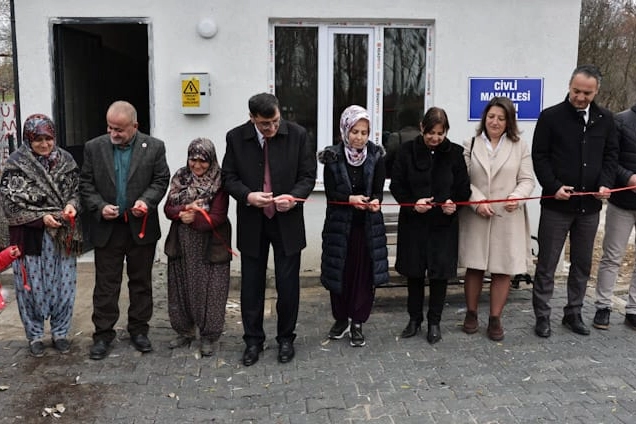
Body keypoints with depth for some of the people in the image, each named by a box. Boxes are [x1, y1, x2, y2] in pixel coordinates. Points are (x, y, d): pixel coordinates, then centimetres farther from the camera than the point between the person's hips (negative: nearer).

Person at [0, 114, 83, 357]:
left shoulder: (66, 160, 3)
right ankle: (35, 335, 24)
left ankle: (60, 332, 25)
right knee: (32, 286, 7)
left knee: (63, 285, 8)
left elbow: (76, 190, 8)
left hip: (63, 235, 3)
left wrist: (72, 205, -13)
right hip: (31, 235, -2)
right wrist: (41, 217, -18)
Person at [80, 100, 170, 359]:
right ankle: (103, 333, 17)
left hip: (141, 227, 0)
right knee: (106, 284, 6)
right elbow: (86, 184, 2)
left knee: (141, 282, 11)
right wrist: (99, 206, -13)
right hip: (107, 228, 0)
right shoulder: (94, 147, 1)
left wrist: (146, 200, -18)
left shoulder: (154, 147, -2)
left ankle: (138, 329, 24)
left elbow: (161, 180, -1)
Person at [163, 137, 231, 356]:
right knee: (181, 289, 13)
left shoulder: (219, 182, -9)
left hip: (210, 246, -4)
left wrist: (194, 218, -24)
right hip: (182, 245, 5)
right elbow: (168, 208, 1)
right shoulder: (180, 178, 5)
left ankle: (208, 337, 18)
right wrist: (185, 209, -17)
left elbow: (218, 217, -14)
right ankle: (185, 332, 31)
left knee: (209, 291, 3)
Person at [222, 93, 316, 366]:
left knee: (288, 284, 7)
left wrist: (294, 197, -22)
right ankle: (253, 340, 26)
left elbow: (308, 175, -3)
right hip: (251, 223, 1)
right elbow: (229, 177, -1)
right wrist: (248, 195, -20)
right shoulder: (235, 137, -4)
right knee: (251, 285, 10)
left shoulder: (297, 134, -7)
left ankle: (286, 338, 26)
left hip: (287, 222, -1)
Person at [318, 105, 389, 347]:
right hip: (339, 224, 0)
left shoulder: (376, 155, -3)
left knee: (364, 273, 4)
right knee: (340, 272, 8)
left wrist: (374, 201, -29)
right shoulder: (333, 157, -6)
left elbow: (378, 189, -7)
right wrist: (350, 199, -26)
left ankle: (357, 323, 18)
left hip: (368, 224, 1)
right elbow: (330, 193, -8)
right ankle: (341, 319, 27)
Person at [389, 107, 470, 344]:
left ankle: (434, 321, 21)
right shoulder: (408, 150, -4)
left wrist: (454, 203, -18)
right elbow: (396, 185, -1)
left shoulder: (454, 153, -2)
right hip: (413, 221, 0)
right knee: (414, 271, 11)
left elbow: (464, 188, 2)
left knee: (440, 272, 5)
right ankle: (415, 318, 28)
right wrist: (412, 204, -17)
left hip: (444, 223, 0)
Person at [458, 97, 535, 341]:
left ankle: (495, 319, 18)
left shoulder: (520, 147, 6)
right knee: (474, 267, 6)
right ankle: (471, 314, 23)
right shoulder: (471, 145, 5)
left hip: (507, 218, 0)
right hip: (475, 217, 0)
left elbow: (527, 180, 3)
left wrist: (517, 197, -16)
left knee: (503, 270, 4)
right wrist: (477, 201, -14)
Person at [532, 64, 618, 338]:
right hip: (556, 204, -4)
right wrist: (553, 187, -16)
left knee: (582, 264, 13)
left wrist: (605, 183, -7)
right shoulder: (550, 117, -5)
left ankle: (573, 313, 27)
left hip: (589, 205, 4)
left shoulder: (605, 119, 6)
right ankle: (542, 316, 15)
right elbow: (539, 156, -5)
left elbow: (610, 155, 10)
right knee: (547, 264, 3)